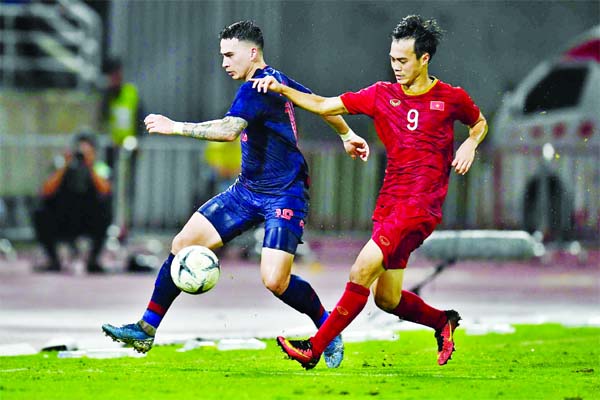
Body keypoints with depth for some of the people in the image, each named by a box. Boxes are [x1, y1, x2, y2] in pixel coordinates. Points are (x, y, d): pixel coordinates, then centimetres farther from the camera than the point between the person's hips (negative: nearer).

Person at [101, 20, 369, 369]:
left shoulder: (257, 87, -19)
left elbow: (229, 130, -35)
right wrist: (348, 135, 37)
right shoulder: (276, 80, 10)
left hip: (284, 195, -10)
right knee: (184, 243, 1)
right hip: (249, 189, 10)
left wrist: (176, 128, -34)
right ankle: (147, 330, 7)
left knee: (275, 280, -20)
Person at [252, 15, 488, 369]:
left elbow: (479, 122, 21)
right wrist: (282, 89, -2)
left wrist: (471, 144, 0)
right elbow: (324, 105, 10)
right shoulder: (382, 95, 10)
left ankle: (315, 348, -17)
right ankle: (443, 321, 34)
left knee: (363, 269, -20)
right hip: (389, 203, 6)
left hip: (422, 205, -6)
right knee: (386, 299, 6)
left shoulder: (451, 98, 2)